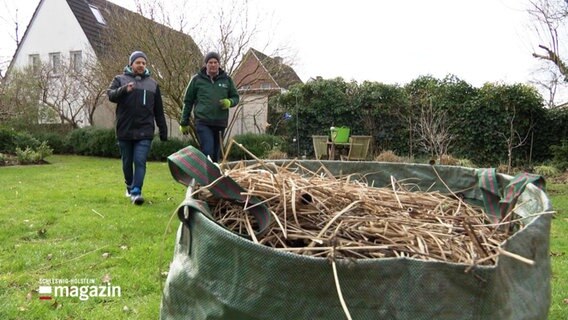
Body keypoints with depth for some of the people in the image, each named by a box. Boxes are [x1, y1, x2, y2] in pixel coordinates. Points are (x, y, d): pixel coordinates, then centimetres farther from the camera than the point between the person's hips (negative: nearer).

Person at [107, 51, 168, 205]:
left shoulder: (153, 84, 12)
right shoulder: (120, 79, 6)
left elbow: (159, 111, 13)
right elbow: (111, 95, -13)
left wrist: (163, 131, 12)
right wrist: (124, 90, -32)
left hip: (144, 132, 0)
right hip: (125, 131, 0)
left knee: (140, 162, -10)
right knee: (127, 162, 12)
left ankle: (136, 192, -10)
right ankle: (129, 186, 32)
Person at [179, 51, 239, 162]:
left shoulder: (226, 79, 7)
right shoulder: (197, 79, 3)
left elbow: (235, 97, 15)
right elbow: (188, 101, 9)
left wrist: (229, 102, -10)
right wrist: (184, 123, 9)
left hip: (220, 123, 3)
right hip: (203, 122, -3)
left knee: (215, 154, 10)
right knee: (208, 152, -15)